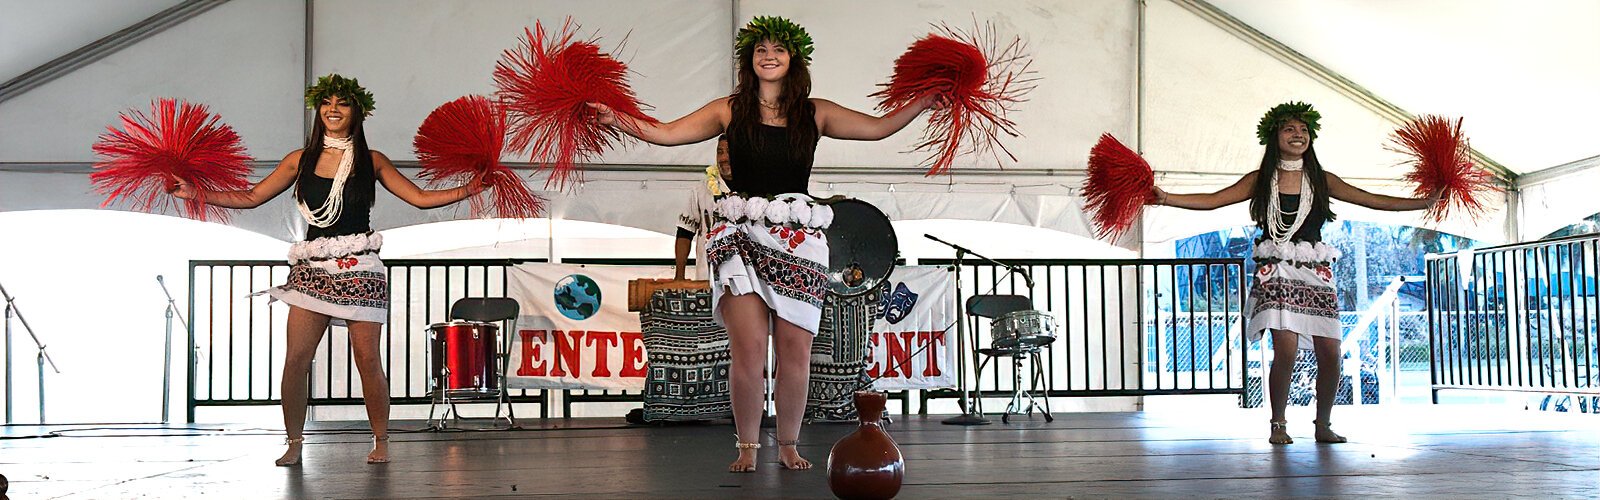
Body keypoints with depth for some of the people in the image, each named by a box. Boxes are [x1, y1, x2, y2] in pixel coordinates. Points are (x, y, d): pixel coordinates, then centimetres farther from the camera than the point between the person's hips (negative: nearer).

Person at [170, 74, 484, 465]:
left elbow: (421, 198, 6)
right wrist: (197, 194, 4)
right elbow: (251, 197, 12)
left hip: (359, 269, -1)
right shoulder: (301, 160, 11)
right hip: (312, 269, 2)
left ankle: (381, 441, 11)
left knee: (368, 360, -3)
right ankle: (294, 443, 7)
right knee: (296, 358, -6)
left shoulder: (371, 161, 8)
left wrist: (468, 190, -5)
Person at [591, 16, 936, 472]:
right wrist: (614, 119, -4)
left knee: (795, 350, 1)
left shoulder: (816, 112, 12)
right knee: (748, 348, -9)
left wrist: (927, 100, 8)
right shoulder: (730, 110, 9)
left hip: (798, 236, 1)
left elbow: (877, 127, 14)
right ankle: (747, 448, 4)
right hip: (741, 232, -1)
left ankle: (788, 446, 15)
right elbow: (666, 134, 6)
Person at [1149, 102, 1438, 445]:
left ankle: (1323, 425, 15)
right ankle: (1278, 425, 0)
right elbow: (1211, 201, 0)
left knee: (1330, 354, -5)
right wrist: (1165, 198, -12)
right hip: (1276, 271, -2)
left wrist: (1426, 202, 7)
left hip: (1316, 272, 3)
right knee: (1286, 350, -17)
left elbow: (1374, 201, 12)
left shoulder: (1321, 180, 11)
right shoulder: (1260, 180, 7)